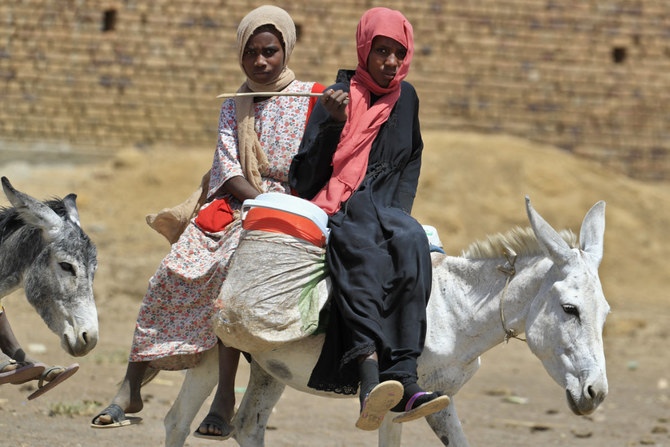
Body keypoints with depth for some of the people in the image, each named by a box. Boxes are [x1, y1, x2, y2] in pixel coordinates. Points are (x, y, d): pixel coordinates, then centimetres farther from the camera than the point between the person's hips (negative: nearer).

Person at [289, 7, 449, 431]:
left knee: (411, 242, -33)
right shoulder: (338, 97, 1)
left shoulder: (406, 97, 15)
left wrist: (398, 212, 8)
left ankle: (402, 381, -45)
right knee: (364, 248, -39)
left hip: (386, 216, 4)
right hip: (337, 213, -4)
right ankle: (370, 377, -57)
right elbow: (303, 178, -4)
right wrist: (334, 123, -16)